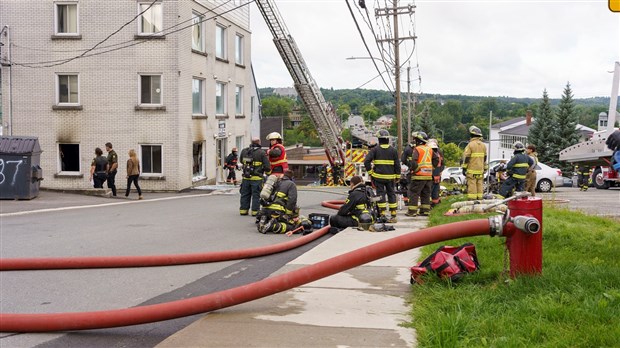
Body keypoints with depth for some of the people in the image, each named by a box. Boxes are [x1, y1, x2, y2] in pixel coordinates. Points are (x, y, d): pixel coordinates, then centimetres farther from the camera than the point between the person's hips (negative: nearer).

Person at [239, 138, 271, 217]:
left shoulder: (244, 151, 6)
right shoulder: (262, 153, -8)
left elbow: (242, 161, 21)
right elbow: (267, 166, -8)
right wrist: (268, 172, 10)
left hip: (246, 177, 4)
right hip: (256, 178, -4)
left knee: (245, 194, 13)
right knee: (256, 195, 3)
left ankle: (243, 210, 18)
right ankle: (255, 211, 5)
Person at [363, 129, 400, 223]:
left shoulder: (375, 149, -3)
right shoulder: (393, 150, 2)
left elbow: (366, 161, -9)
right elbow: (397, 164, 4)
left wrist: (370, 172, 1)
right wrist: (398, 176, 12)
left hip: (378, 176, -1)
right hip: (390, 176, 2)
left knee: (380, 194, 3)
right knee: (391, 195, 8)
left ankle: (383, 214, -1)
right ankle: (393, 216, 8)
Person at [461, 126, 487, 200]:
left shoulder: (470, 144, -10)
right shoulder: (483, 145, 12)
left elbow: (466, 158, -10)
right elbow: (485, 158, 18)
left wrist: (464, 168, -5)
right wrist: (485, 168, 25)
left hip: (472, 170, -6)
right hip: (480, 170, 6)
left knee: (472, 186, -6)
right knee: (480, 185, 9)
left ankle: (472, 200, -8)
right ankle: (480, 199, 12)